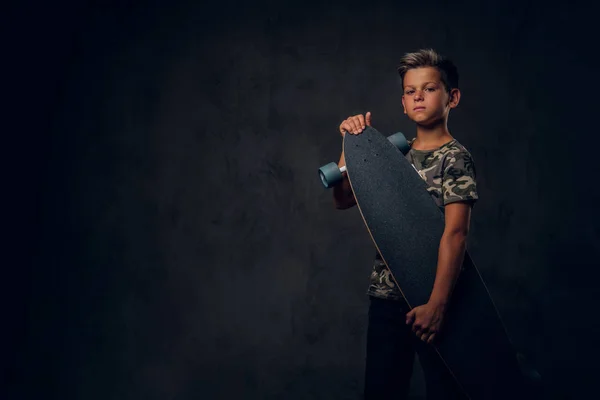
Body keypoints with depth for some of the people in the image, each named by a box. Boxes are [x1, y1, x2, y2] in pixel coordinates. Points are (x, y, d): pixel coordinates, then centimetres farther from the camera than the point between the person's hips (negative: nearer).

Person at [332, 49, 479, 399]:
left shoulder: (456, 158, -7)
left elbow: (455, 233, -18)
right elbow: (342, 200, 13)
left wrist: (438, 304, -27)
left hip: (431, 299, -5)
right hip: (386, 295, 5)